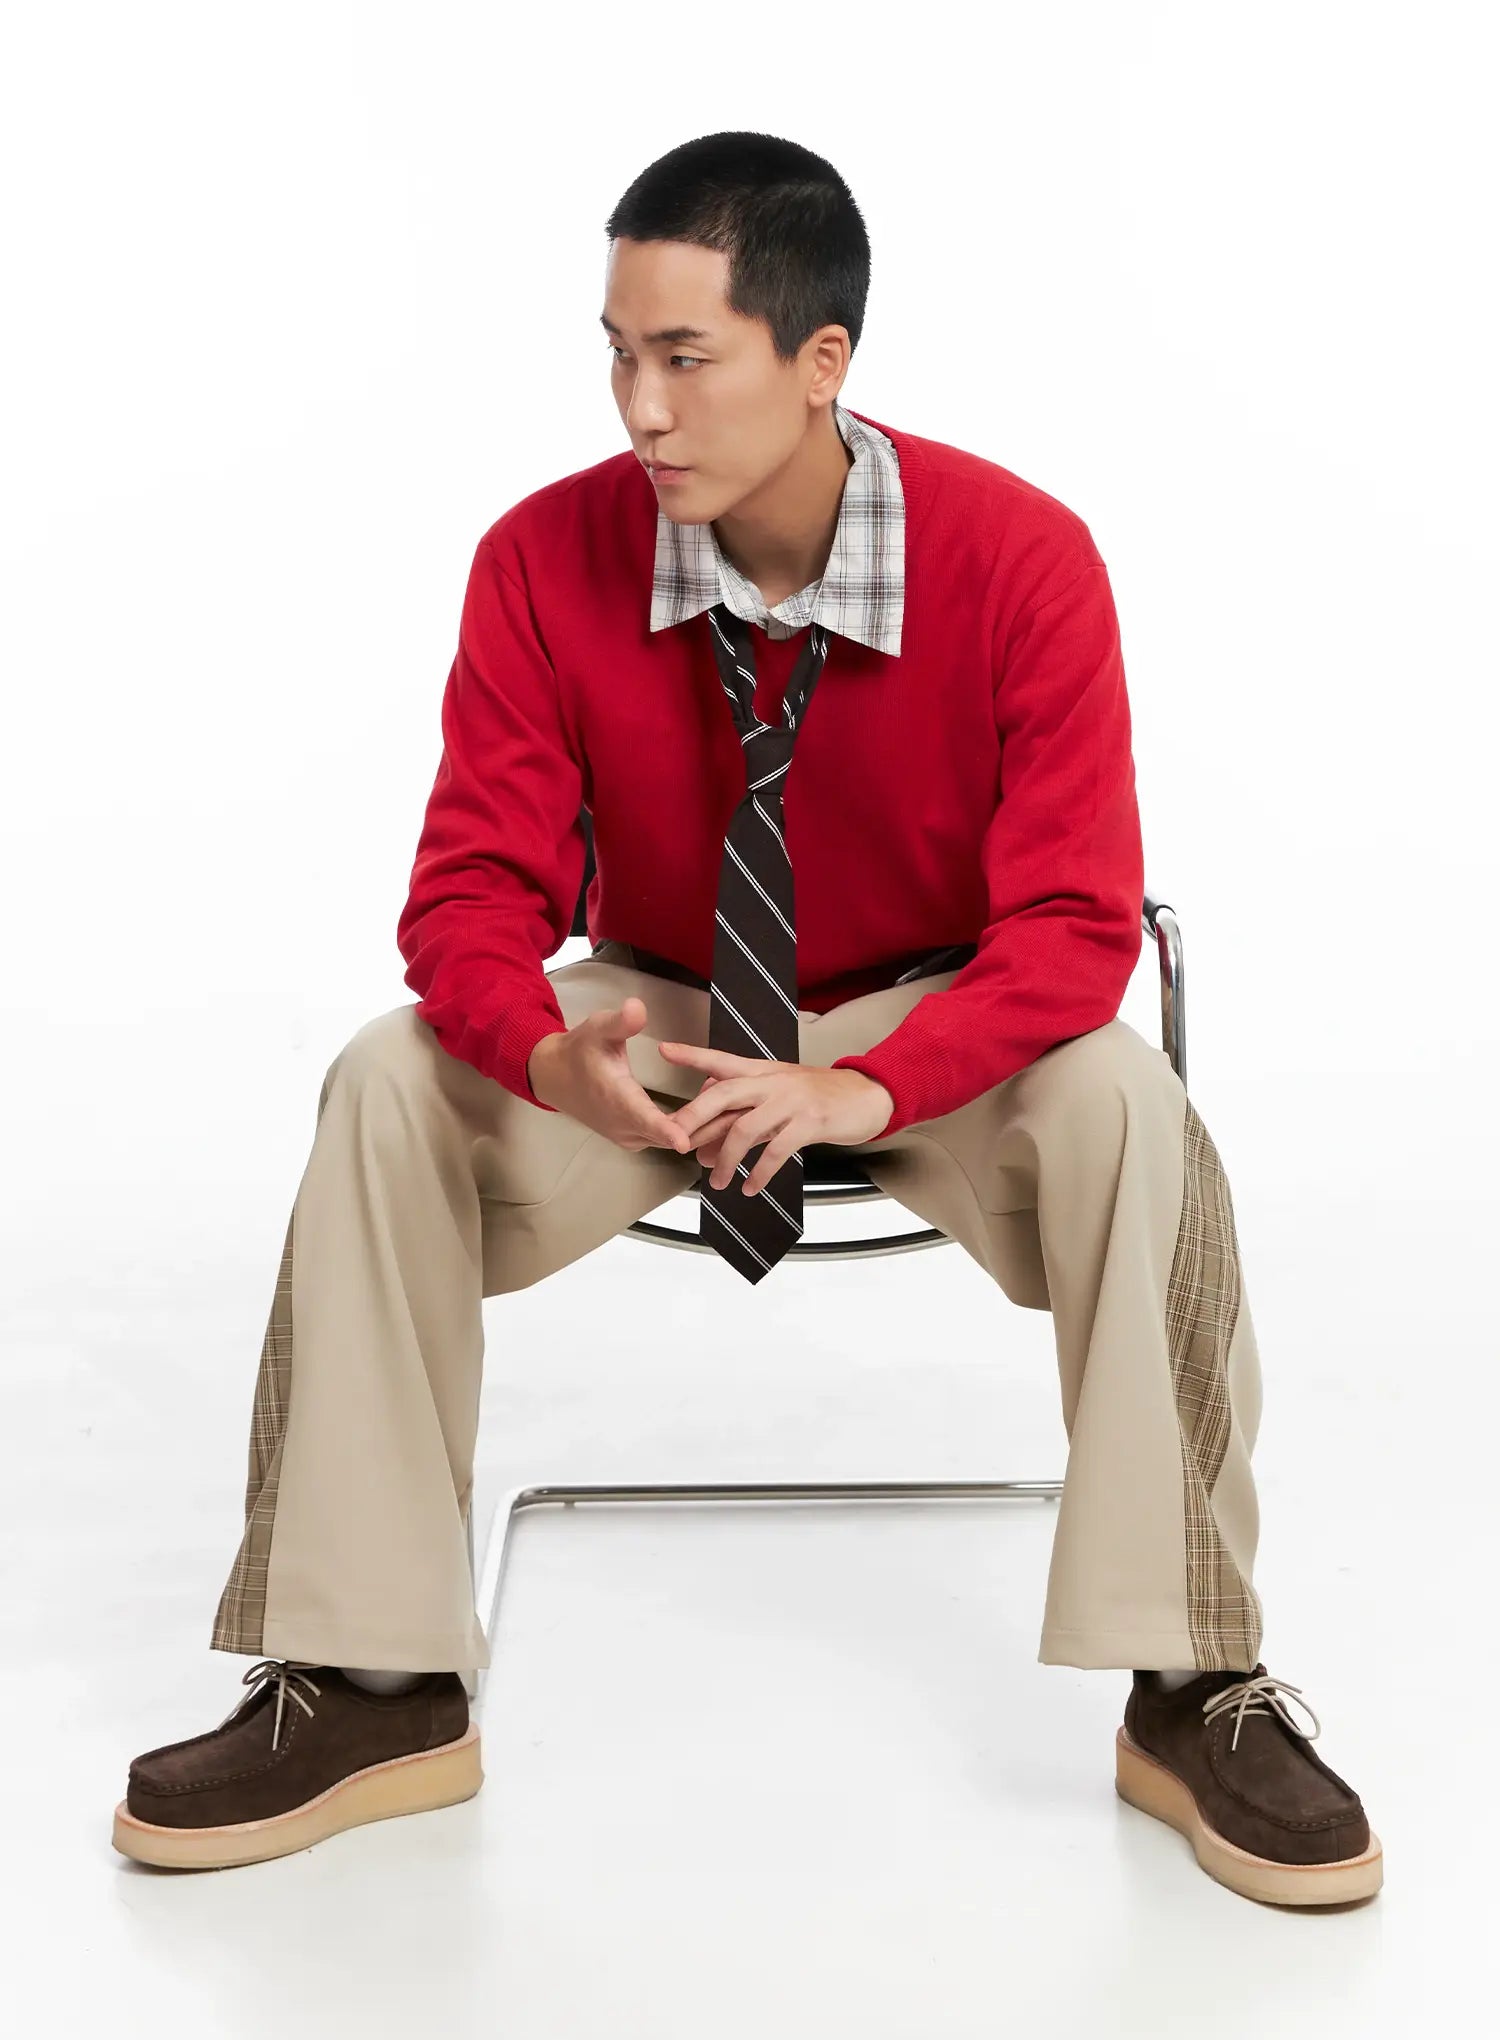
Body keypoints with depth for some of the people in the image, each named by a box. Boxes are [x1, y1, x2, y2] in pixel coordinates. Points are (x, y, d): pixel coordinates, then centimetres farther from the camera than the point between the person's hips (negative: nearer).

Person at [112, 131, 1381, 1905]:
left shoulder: (1019, 556, -19)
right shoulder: (546, 559, -14)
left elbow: (1072, 924, -21)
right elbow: (474, 887, -13)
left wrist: (869, 1089, -38)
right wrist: (548, 1053, -38)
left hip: (935, 1028, -1)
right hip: (654, 1011, 2)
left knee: (1127, 1115, -33)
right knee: (387, 1087, -25)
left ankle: (1194, 1693, -19)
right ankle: (373, 1690, -16)